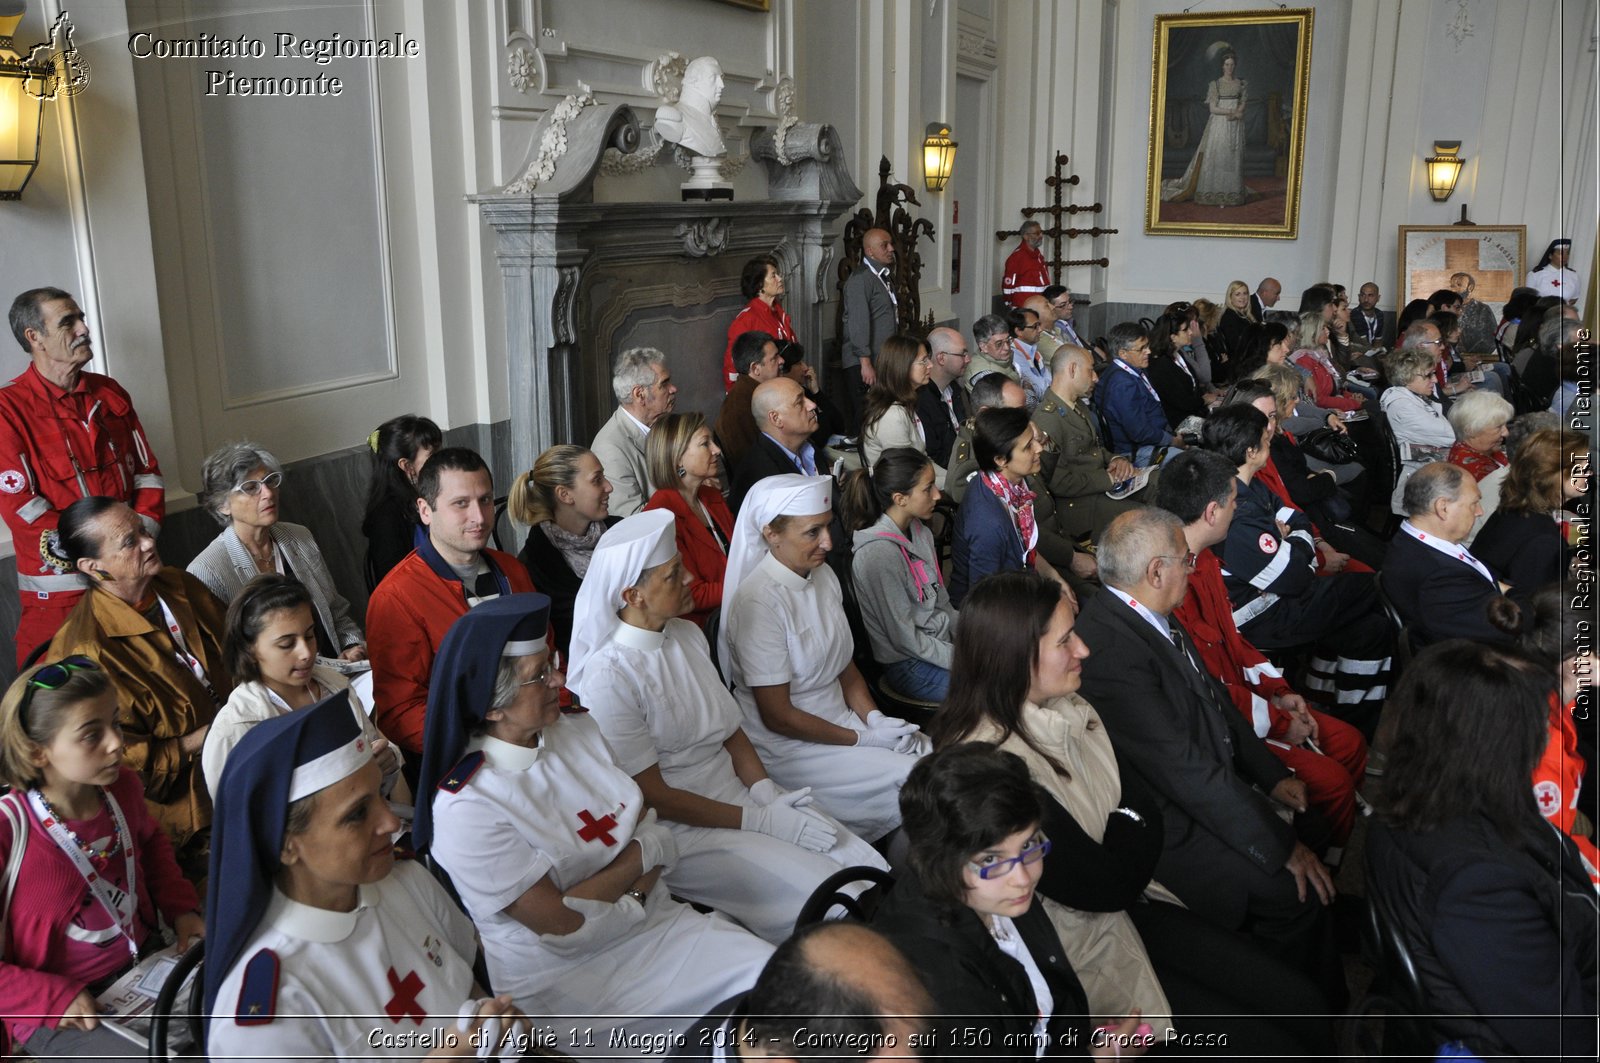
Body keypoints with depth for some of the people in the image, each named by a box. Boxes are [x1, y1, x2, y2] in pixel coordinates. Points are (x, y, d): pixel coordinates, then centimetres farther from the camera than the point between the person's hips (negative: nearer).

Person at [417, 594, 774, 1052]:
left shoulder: (578, 729, 1)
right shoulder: (464, 808, -20)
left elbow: (651, 830, 2)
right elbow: (558, 922, -20)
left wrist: (633, 897, -18)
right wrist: (644, 853, -10)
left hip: (653, 922, 7)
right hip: (564, 980, -6)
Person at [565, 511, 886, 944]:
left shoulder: (688, 636, 6)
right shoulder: (608, 677, -18)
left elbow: (731, 730, 10)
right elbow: (655, 798, -16)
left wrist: (767, 792, -8)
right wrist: (762, 821, -16)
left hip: (737, 794, 7)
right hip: (679, 828, -7)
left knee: (871, 869, -8)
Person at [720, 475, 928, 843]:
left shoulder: (824, 576, 3)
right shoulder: (759, 602, -21)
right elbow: (777, 716, -18)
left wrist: (876, 719, -4)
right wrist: (863, 739, -14)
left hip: (840, 720, 7)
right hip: (788, 747, -7)